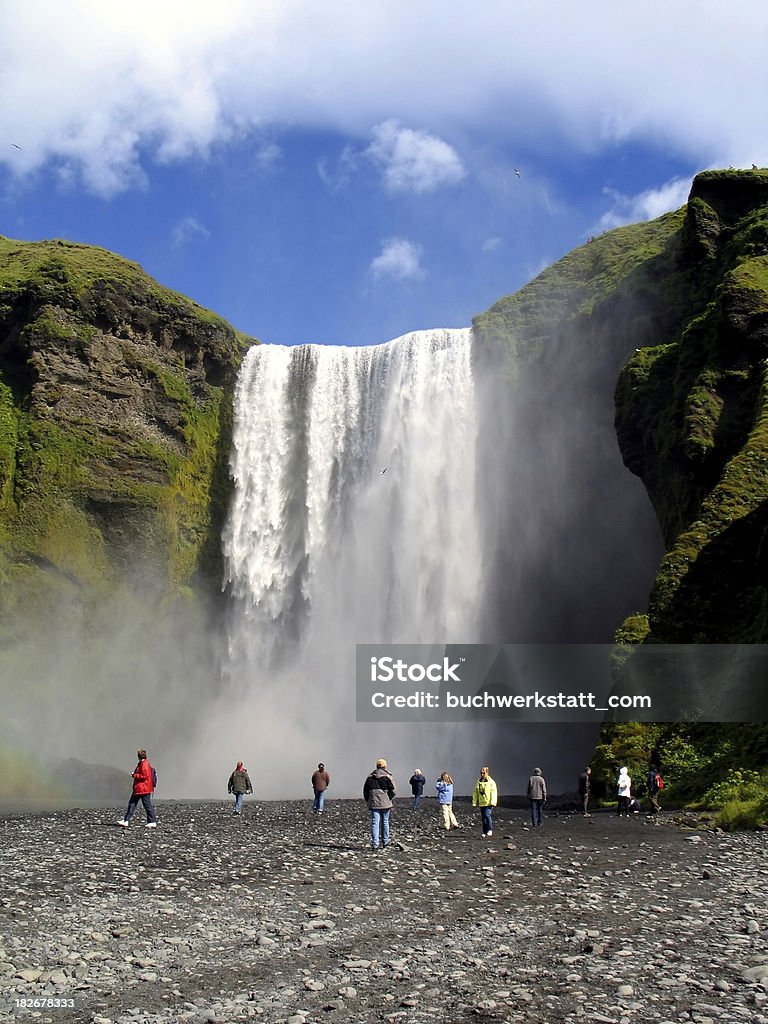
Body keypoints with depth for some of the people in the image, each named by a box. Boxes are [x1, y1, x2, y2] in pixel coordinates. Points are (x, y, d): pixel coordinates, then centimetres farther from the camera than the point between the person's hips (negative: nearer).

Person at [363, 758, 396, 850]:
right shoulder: (388, 776, -3)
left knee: (374, 823, -1)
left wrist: (368, 801, 18)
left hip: (373, 804, 2)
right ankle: (385, 843, 22)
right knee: (385, 822, 12)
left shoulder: (370, 777, 8)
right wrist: (390, 800, 7)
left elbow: (365, 790, 11)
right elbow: (392, 790, -7)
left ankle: (375, 844, -10)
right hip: (385, 803, -2)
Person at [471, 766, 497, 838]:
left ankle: (490, 830, -6)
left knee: (487, 815, -20)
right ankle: (485, 832, 15)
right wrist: (474, 803, 8)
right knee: (483, 818, 7)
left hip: (489, 803, -5)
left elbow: (494, 792, -8)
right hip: (481, 803, 5)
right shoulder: (478, 782, 11)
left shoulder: (491, 782, -3)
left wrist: (492, 802, -17)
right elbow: (475, 793, 13)